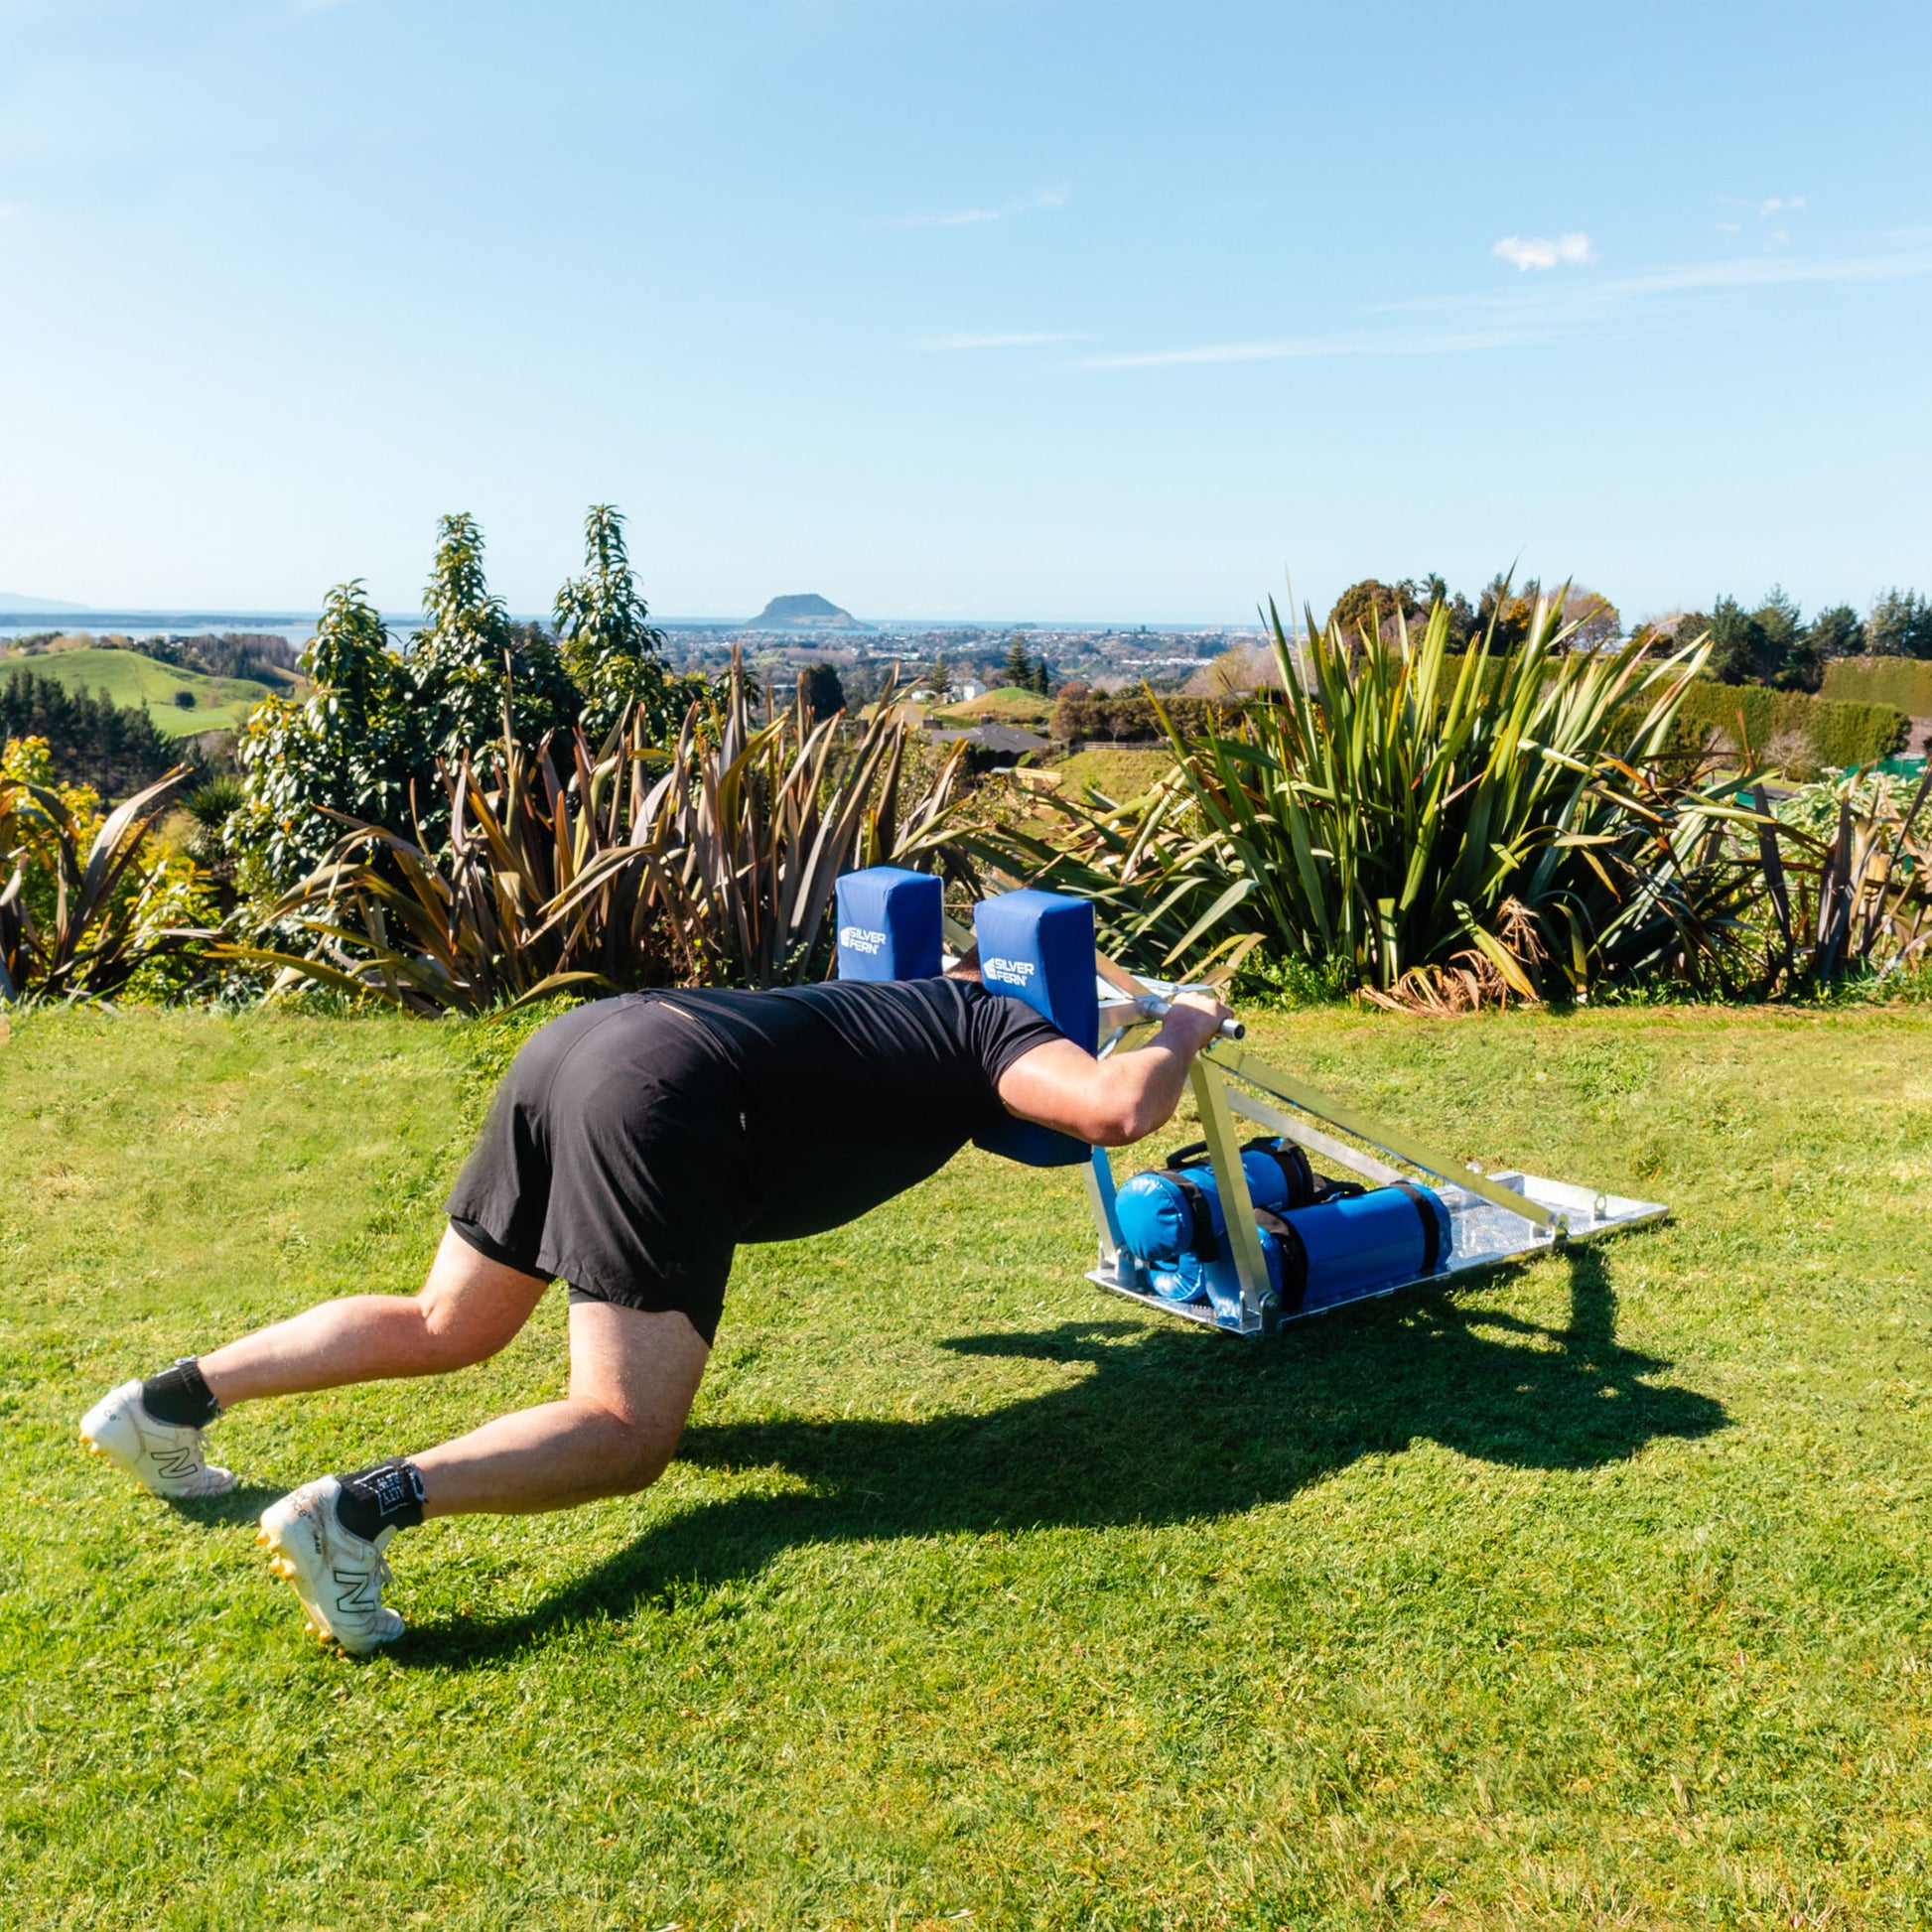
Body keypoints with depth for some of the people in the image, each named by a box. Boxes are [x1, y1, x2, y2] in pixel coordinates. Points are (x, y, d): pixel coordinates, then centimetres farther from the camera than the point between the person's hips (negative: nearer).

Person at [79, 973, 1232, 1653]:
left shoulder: (915, 999, 31)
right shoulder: (995, 1025, 10)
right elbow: (1117, 1111, -8)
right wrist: (1182, 1033, 12)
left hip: (584, 1037, 9)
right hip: (662, 1101, -9)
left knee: (442, 1329, 22)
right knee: (625, 1434, -8)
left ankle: (171, 1402, 16)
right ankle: (362, 1509, -27)